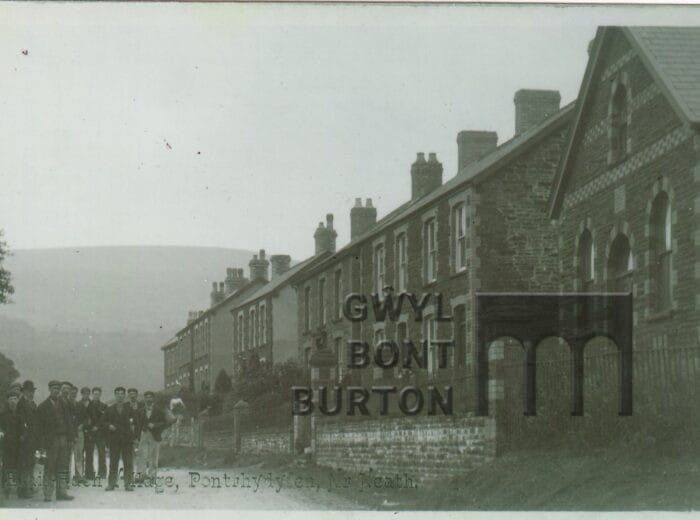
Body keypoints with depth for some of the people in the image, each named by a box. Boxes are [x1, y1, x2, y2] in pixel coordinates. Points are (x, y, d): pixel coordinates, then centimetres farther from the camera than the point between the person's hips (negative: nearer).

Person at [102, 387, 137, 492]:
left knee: (128, 463, -2)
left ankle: (128, 484, 3)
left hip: (127, 440, -1)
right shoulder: (110, 410, 9)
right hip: (114, 440, 1)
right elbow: (103, 421, 11)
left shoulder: (129, 409, 6)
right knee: (113, 463, 4)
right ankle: (111, 483, 9)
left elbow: (136, 420, 7)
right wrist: (109, 426, -7)